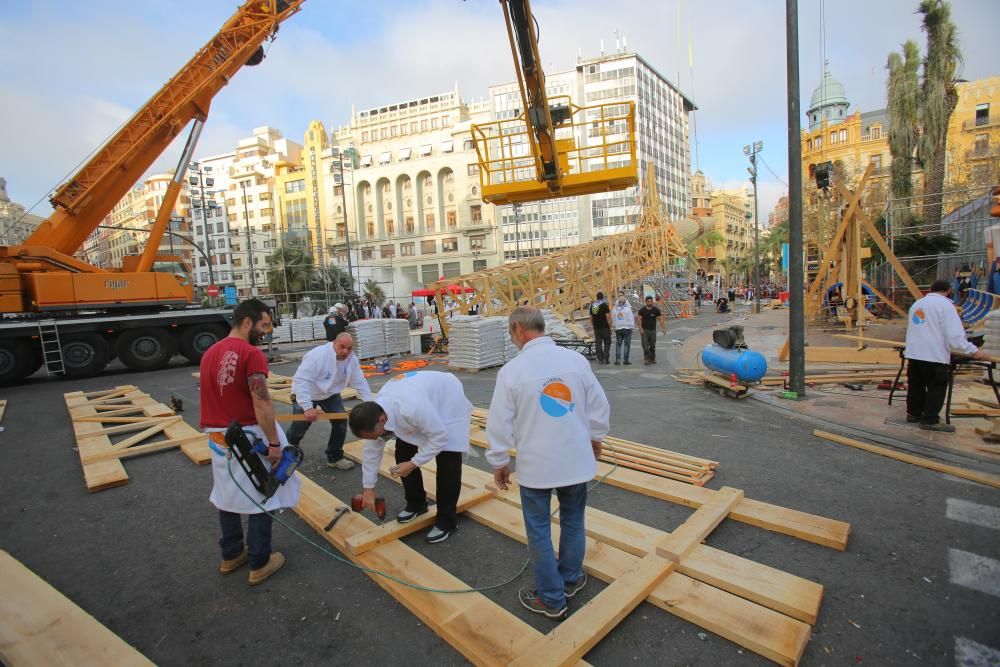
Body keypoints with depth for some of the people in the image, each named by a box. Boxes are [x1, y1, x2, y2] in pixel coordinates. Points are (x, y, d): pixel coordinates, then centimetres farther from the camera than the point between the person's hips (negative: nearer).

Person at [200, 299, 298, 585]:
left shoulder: (210, 353, 7)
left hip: (218, 436, 8)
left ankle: (231, 555, 36)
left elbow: (212, 398, 14)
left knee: (227, 495, 20)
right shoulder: (251, 354, -19)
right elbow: (261, 403, -23)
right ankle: (259, 564, 17)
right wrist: (274, 443, -18)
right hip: (248, 435, -8)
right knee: (260, 498, 6)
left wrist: (214, 431, 22)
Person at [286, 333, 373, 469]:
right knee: (299, 427, 2)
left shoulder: (352, 359, -17)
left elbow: (360, 382, -11)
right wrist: (307, 407, -45)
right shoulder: (317, 355, -35)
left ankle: (335, 457, 10)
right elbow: (301, 380, -39)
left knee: (340, 422, -9)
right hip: (305, 394, -4)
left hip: (330, 394, 5)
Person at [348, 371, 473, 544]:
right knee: (402, 453, 2)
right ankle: (416, 503, 23)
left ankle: (446, 519, 4)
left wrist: (413, 464, -25)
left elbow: (439, 437, -31)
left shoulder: (413, 408, -44)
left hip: (449, 403, -7)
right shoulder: (374, 413, -19)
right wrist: (368, 487, 1)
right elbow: (372, 450, -4)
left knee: (447, 462, -13)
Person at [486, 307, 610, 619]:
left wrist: (499, 462, 3)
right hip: (576, 459, 4)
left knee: (539, 531, 14)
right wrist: (595, 438, 21)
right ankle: (571, 578, 43)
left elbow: (499, 422, -10)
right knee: (573, 520, 23)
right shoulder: (576, 359, -5)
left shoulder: (512, 369, -15)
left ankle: (551, 599, 28)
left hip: (536, 464, -4)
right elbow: (599, 406, 3)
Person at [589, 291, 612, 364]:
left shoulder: (592, 306, 8)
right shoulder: (604, 305, -9)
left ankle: (600, 359, 7)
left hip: (596, 328, 5)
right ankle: (606, 359, 0)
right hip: (605, 328, -5)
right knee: (607, 343, 4)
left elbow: (591, 318, 13)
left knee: (598, 344, 6)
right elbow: (608, 317, -13)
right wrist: (610, 327, -6)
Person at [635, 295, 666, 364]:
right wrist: (640, 329, -14)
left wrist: (664, 329, -9)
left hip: (653, 330, 2)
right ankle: (646, 359, -5)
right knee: (645, 346, -8)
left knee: (653, 346, 8)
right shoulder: (642, 310, -2)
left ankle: (652, 359, 18)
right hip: (644, 330, -2)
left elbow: (661, 319, 0)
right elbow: (639, 319, -3)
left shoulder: (656, 310, 0)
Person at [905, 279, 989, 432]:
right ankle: (930, 420, 4)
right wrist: (974, 351, -9)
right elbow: (955, 335, -14)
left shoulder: (917, 303, 15)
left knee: (916, 385, 16)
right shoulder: (945, 304, -7)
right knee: (936, 388, 2)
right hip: (934, 356, -7)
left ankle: (913, 413, 25)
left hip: (913, 353, 7)